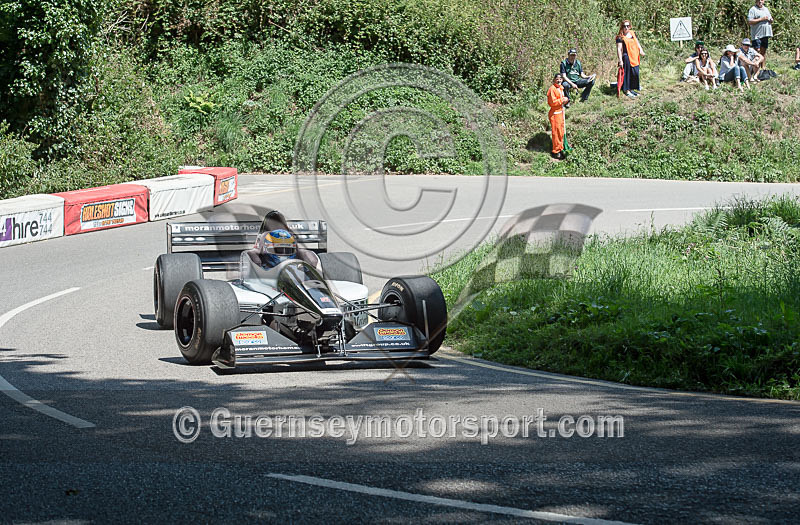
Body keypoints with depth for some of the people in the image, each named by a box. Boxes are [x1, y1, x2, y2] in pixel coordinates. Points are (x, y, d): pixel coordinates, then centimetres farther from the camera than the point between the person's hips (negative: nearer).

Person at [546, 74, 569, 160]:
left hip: (560, 112, 9)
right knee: (556, 132, -5)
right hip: (555, 113, -9)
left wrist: (565, 100, 6)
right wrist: (562, 100, -18)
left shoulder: (560, 88, 12)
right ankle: (556, 152, 2)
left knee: (561, 132, 15)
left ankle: (560, 149, 26)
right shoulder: (552, 89, -17)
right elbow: (552, 102, -22)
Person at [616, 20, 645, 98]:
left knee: (635, 73, 10)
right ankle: (627, 91, 1)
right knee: (628, 74, -5)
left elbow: (637, 42, 18)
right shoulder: (620, 37, -8)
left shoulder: (632, 33, 12)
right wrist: (620, 60, -18)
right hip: (626, 57, -7)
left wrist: (641, 50, 0)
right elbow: (619, 49, -12)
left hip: (634, 57, 7)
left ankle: (631, 89, 23)